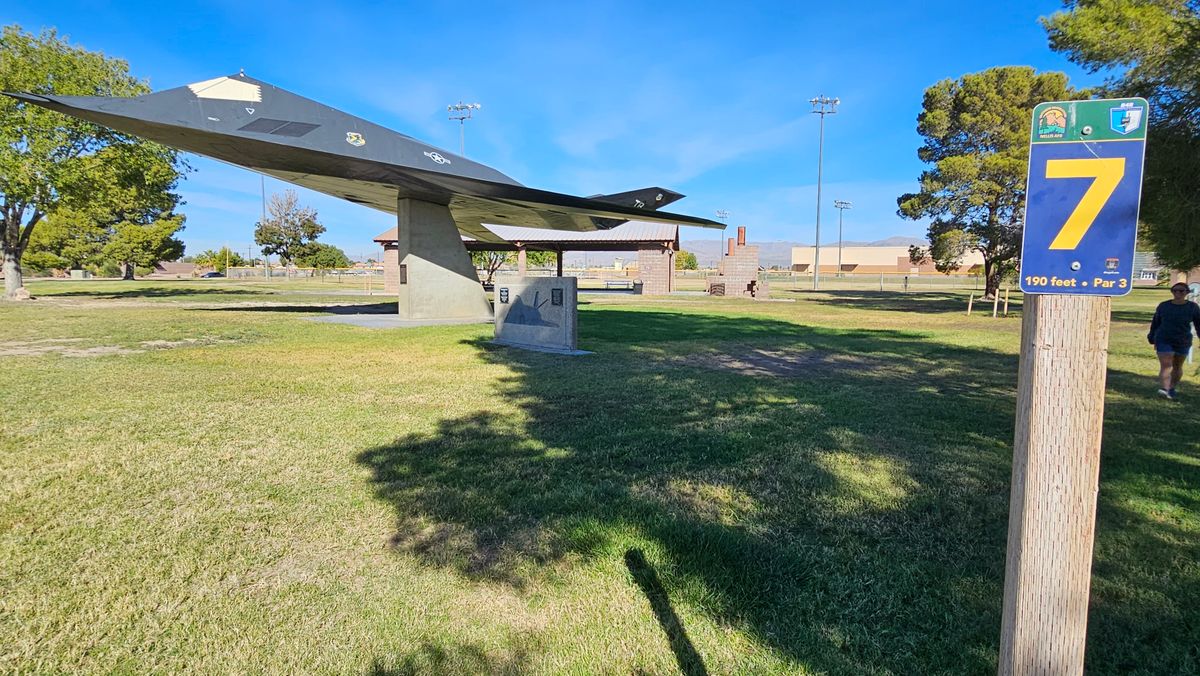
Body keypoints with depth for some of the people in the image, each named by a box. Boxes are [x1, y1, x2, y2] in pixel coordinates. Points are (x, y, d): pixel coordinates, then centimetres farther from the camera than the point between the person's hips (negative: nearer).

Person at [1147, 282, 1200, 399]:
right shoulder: (1163, 306, 0)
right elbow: (1155, 323, 9)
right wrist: (1153, 340, 12)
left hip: (1183, 343, 1)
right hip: (1164, 341, -1)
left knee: (1177, 367, 13)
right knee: (1165, 366, -12)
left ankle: (1172, 388, 28)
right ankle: (1164, 390, -23)